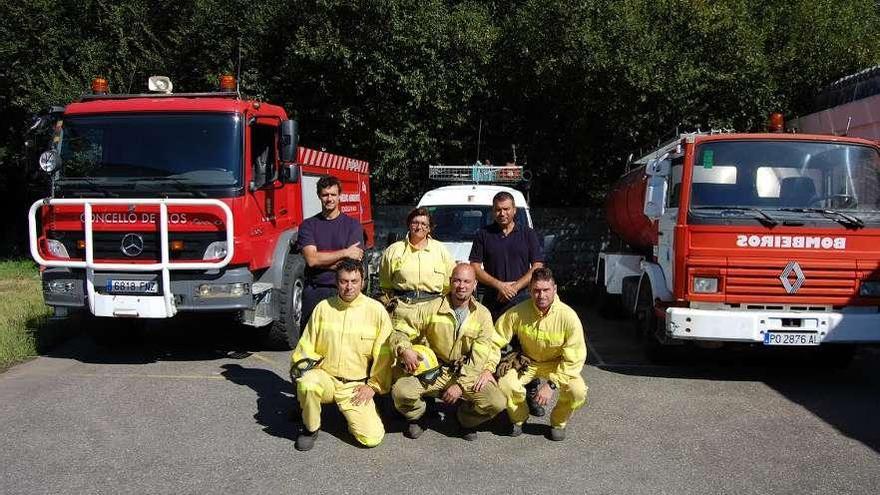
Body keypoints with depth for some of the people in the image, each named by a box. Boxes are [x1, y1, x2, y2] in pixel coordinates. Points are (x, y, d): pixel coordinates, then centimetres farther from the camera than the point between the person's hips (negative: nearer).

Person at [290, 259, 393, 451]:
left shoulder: (376, 311, -4)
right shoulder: (323, 308, 2)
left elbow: (384, 354, -1)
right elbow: (306, 346, 10)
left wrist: (374, 385, -3)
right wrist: (303, 366, -8)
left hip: (356, 386, -1)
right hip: (325, 376, 1)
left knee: (372, 438, -15)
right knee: (306, 384, -35)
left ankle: (350, 411, 18)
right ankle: (311, 428, -5)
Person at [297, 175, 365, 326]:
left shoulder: (353, 225, 3)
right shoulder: (308, 225, 6)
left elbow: (351, 263, -7)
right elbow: (311, 258, -8)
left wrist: (321, 259, -8)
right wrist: (345, 253, -11)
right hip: (314, 292, 1)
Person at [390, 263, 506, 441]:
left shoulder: (483, 315, -2)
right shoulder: (432, 309, -4)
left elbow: (478, 358, -8)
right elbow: (400, 330, -3)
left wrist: (460, 385, -19)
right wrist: (405, 350, -25)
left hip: (466, 374, 1)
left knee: (497, 402, -22)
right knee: (401, 391, -28)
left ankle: (466, 419, 13)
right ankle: (416, 416, 10)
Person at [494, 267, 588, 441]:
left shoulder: (568, 317, -25)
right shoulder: (517, 313, -22)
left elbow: (574, 360, -21)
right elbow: (495, 342, -11)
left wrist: (551, 384, -27)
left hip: (558, 363, -1)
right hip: (527, 361, 1)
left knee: (578, 391, -28)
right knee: (505, 384, -26)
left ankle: (558, 422, 6)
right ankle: (518, 418, 7)